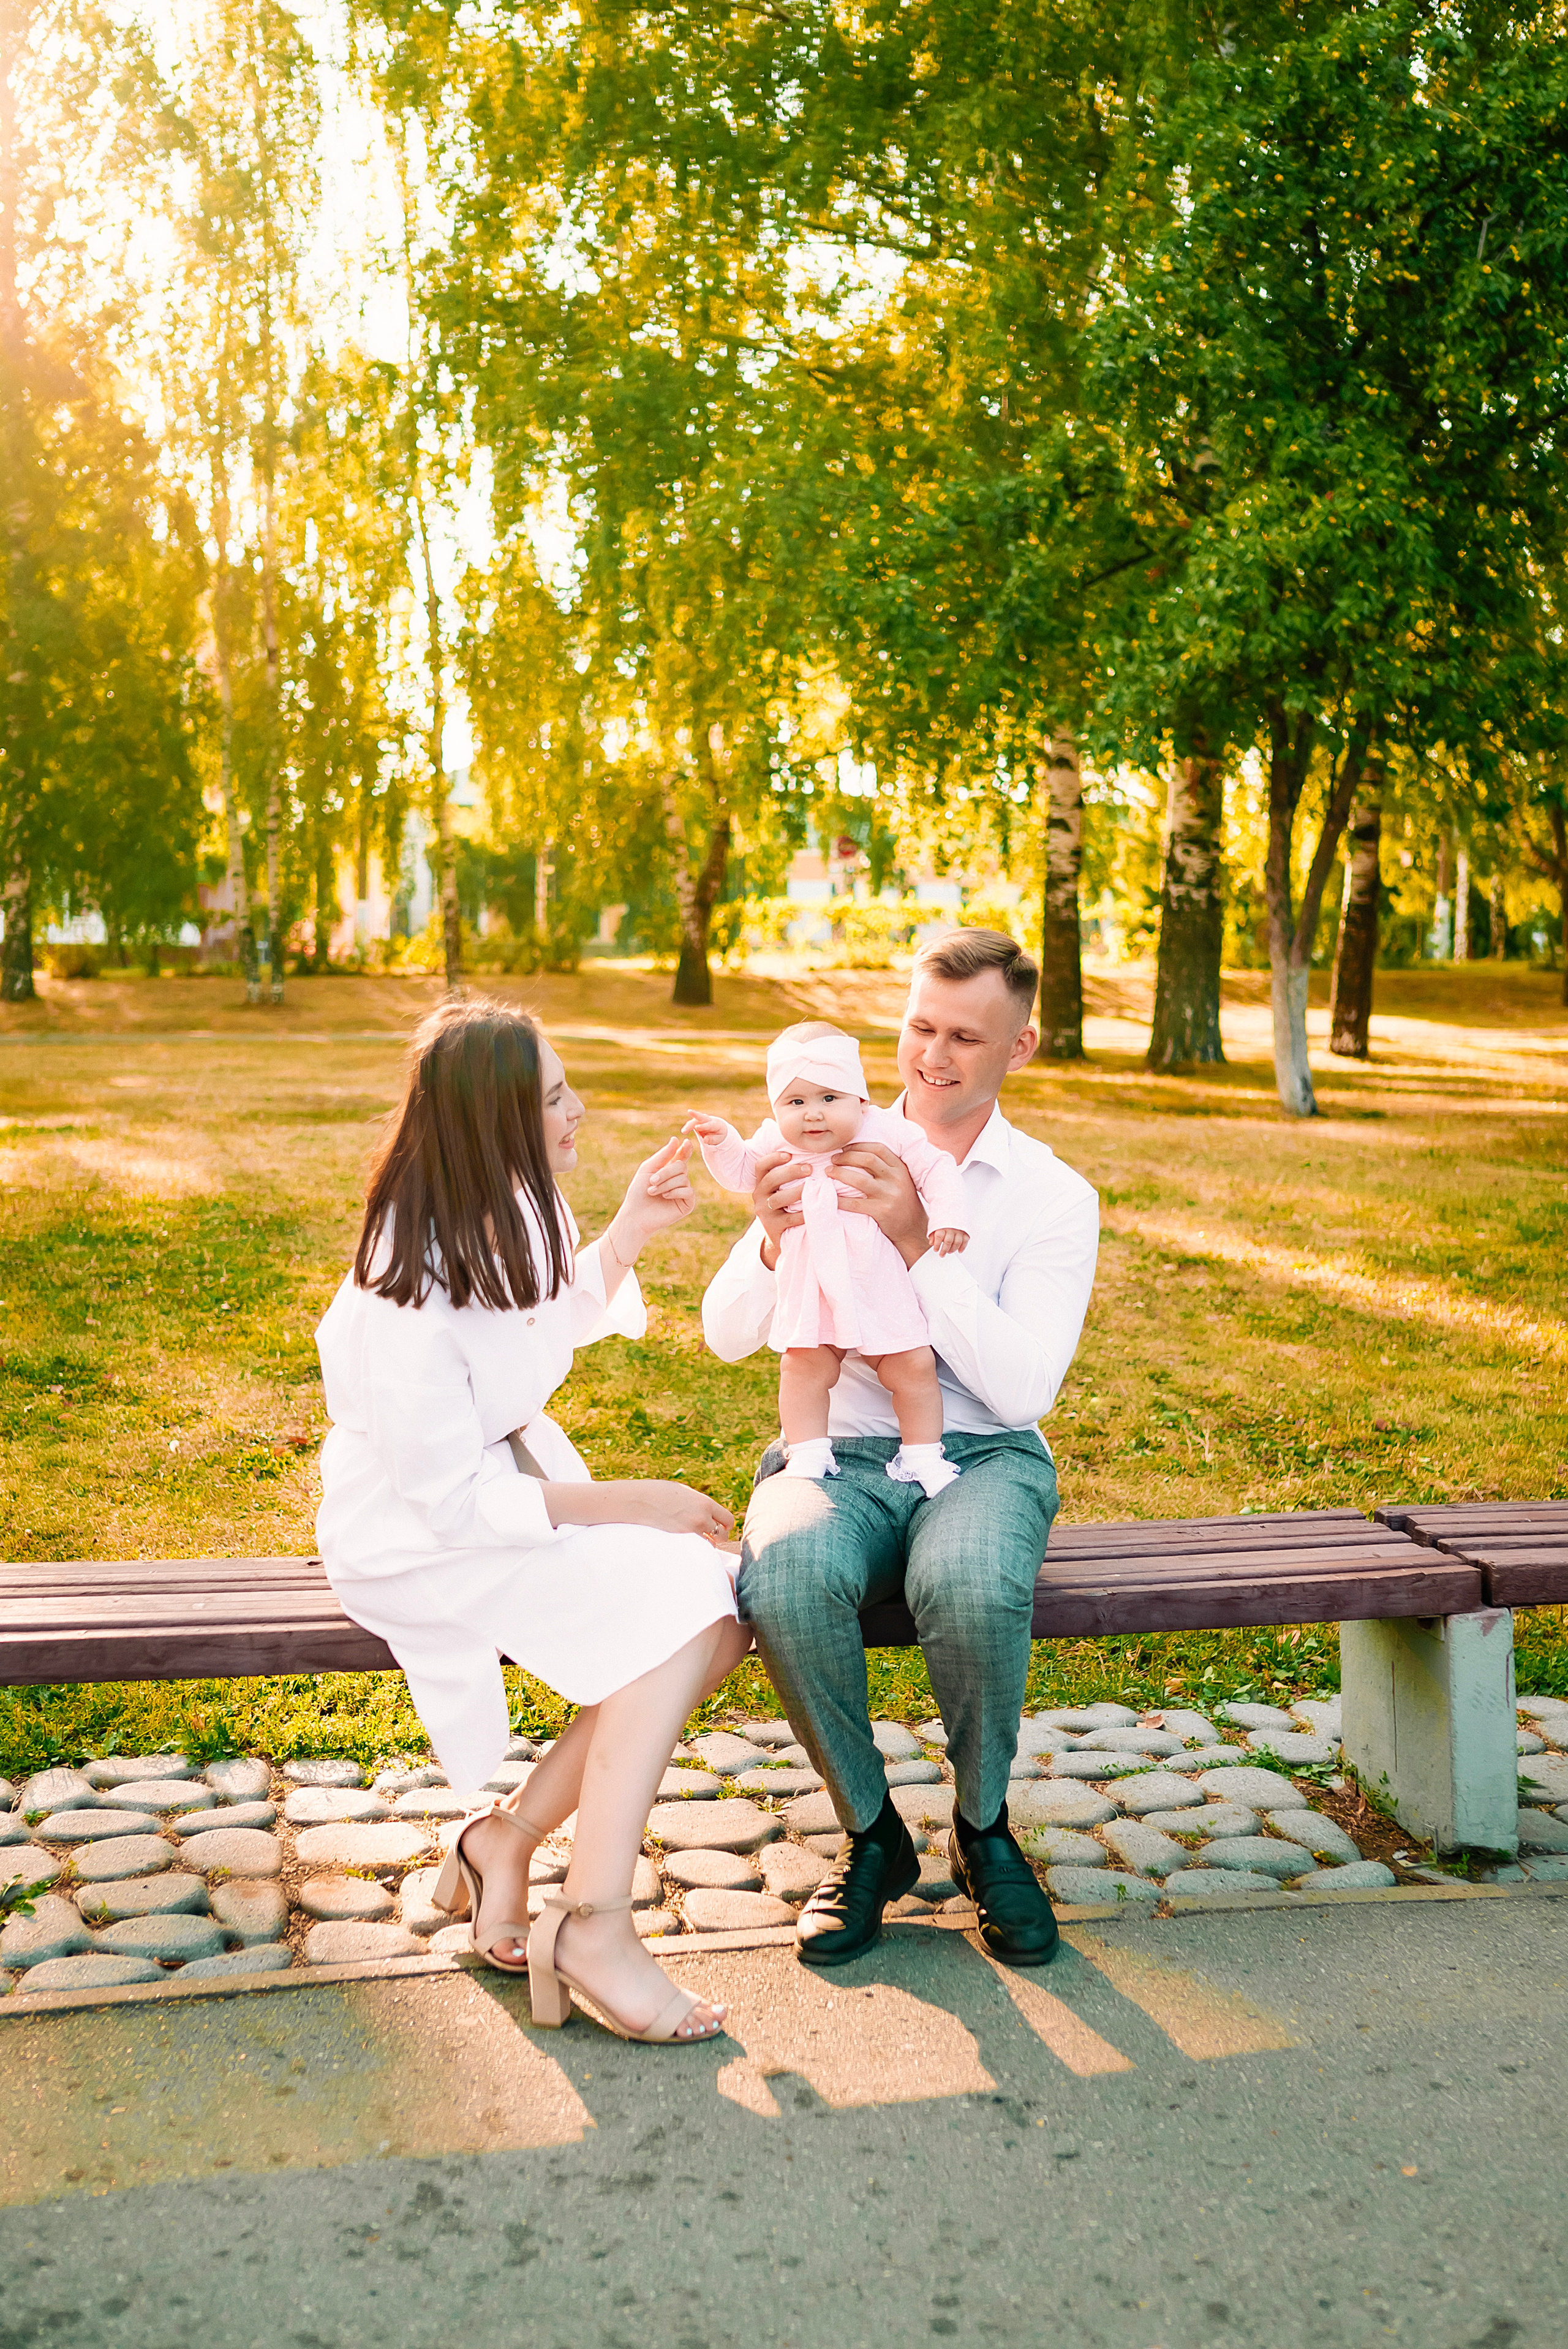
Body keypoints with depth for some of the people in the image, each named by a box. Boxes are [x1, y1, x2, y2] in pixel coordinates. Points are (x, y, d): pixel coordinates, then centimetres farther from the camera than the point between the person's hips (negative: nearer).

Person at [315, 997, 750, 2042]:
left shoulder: (516, 1209, -2)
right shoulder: (407, 1295, -26)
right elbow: (450, 1501, -24)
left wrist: (629, 1232, 3)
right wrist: (624, 1503, -21)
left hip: (515, 1478, 8)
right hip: (419, 1538, -8)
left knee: (721, 1614, -13)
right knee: (675, 1598, -25)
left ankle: (507, 1840, -1)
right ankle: (592, 1924, -20)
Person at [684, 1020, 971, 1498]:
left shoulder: (888, 1132, -8)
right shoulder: (776, 1143, -2)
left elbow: (935, 1168, -2)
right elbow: (740, 1170, 11)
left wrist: (948, 1217, -14)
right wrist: (719, 1141, -8)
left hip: (881, 1288, -1)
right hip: (810, 1292, 2)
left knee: (913, 1367, 0)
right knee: (804, 1367, -1)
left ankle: (922, 1456, 16)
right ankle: (807, 1455, 15)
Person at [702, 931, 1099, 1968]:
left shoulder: (1056, 1197, 0)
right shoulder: (832, 1158, 5)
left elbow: (1024, 1389, -12)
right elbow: (728, 1338, 1)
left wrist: (920, 1246, -21)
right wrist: (775, 1238, -20)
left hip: (985, 1457, -1)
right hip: (842, 1453, 1)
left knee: (973, 1586, -36)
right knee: (786, 1579, -34)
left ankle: (984, 1829, -5)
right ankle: (873, 1834, -7)